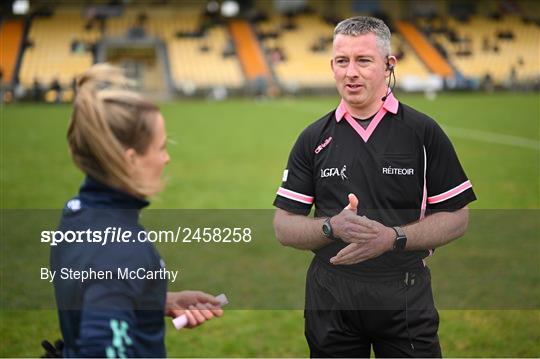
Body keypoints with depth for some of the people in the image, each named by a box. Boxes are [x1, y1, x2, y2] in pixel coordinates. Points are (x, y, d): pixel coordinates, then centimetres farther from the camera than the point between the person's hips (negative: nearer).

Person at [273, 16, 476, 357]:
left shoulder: (423, 131, -1)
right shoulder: (313, 139, 5)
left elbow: (457, 217, -1)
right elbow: (284, 226, 3)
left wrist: (394, 237, -16)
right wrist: (332, 227, -16)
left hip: (405, 295, -1)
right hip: (330, 297, 2)